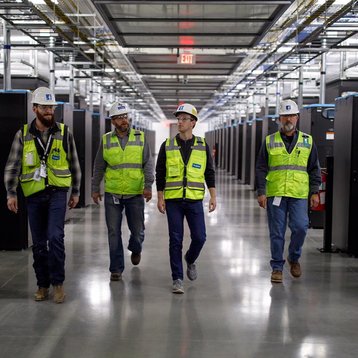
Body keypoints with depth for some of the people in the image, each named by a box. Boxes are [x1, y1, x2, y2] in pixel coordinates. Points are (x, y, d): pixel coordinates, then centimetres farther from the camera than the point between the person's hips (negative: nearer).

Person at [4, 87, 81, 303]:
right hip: (34, 195, 2)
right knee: (39, 243, 8)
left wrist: (76, 192, 10)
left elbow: (74, 164, 9)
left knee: (55, 237, -14)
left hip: (58, 192, -2)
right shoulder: (23, 135, 3)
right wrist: (11, 193, -8)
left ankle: (58, 283, -1)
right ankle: (43, 285, 20)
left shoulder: (64, 133, 2)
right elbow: (12, 166, 1)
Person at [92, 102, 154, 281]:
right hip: (112, 194, 0)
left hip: (135, 194, 0)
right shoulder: (106, 140, 3)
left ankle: (135, 249, 42)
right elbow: (99, 167, 10)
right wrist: (95, 189, 11)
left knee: (137, 230, 8)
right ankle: (116, 269, 13)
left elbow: (148, 163, -1)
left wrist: (148, 185, -12)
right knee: (114, 233, 3)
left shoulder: (140, 138, 1)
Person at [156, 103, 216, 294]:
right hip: (173, 200, -1)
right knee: (176, 240, 1)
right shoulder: (167, 146, 2)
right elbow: (160, 173, 5)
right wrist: (160, 198, 0)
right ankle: (177, 279, 9)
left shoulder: (202, 146, 4)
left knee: (199, 237, -1)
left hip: (195, 200, 1)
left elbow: (210, 173, 8)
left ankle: (190, 260, 31)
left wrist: (213, 196, 1)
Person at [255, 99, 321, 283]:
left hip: (299, 194, 0)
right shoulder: (269, 141, 6)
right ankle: (277, 267, 15)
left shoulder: (307, 141, 9)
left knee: (300, 227, -10)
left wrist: (315, 192, 4)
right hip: (275, 194, 0)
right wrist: (261, 192, -3)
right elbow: (261, 168, 5)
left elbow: (314, 169, 12)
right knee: (277, 232, 3)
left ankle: (294, 258, 17)